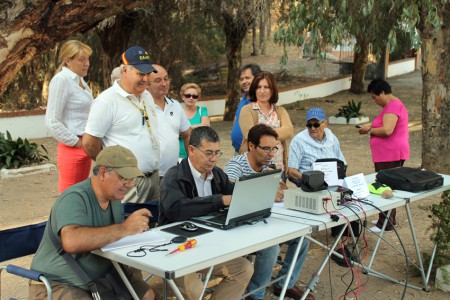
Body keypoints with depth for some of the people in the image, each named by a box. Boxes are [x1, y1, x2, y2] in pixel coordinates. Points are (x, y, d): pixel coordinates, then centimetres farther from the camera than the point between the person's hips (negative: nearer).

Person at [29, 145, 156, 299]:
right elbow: (71, 242, -41)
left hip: (101, 275, 9)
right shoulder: (74, 199, -23)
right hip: (58, 285, -8)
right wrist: (124, 229, -36)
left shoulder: (114, 196, 6)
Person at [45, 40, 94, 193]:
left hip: (84, 147, 9)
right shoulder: (61, 80, -13)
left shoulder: (79, 80, 12)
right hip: (72, 149, -8)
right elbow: (52, 122, -17)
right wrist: (76, 142, -12)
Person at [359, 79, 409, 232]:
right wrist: (372, 126, 11)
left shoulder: (392, 107, -17)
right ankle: (389, 219, 26)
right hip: (390, 155, 11)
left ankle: (385, 224, -1)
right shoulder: (394, 104, 18)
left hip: (390, 156, -11)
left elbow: (387, 130, -28)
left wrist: (369, 130, -13)